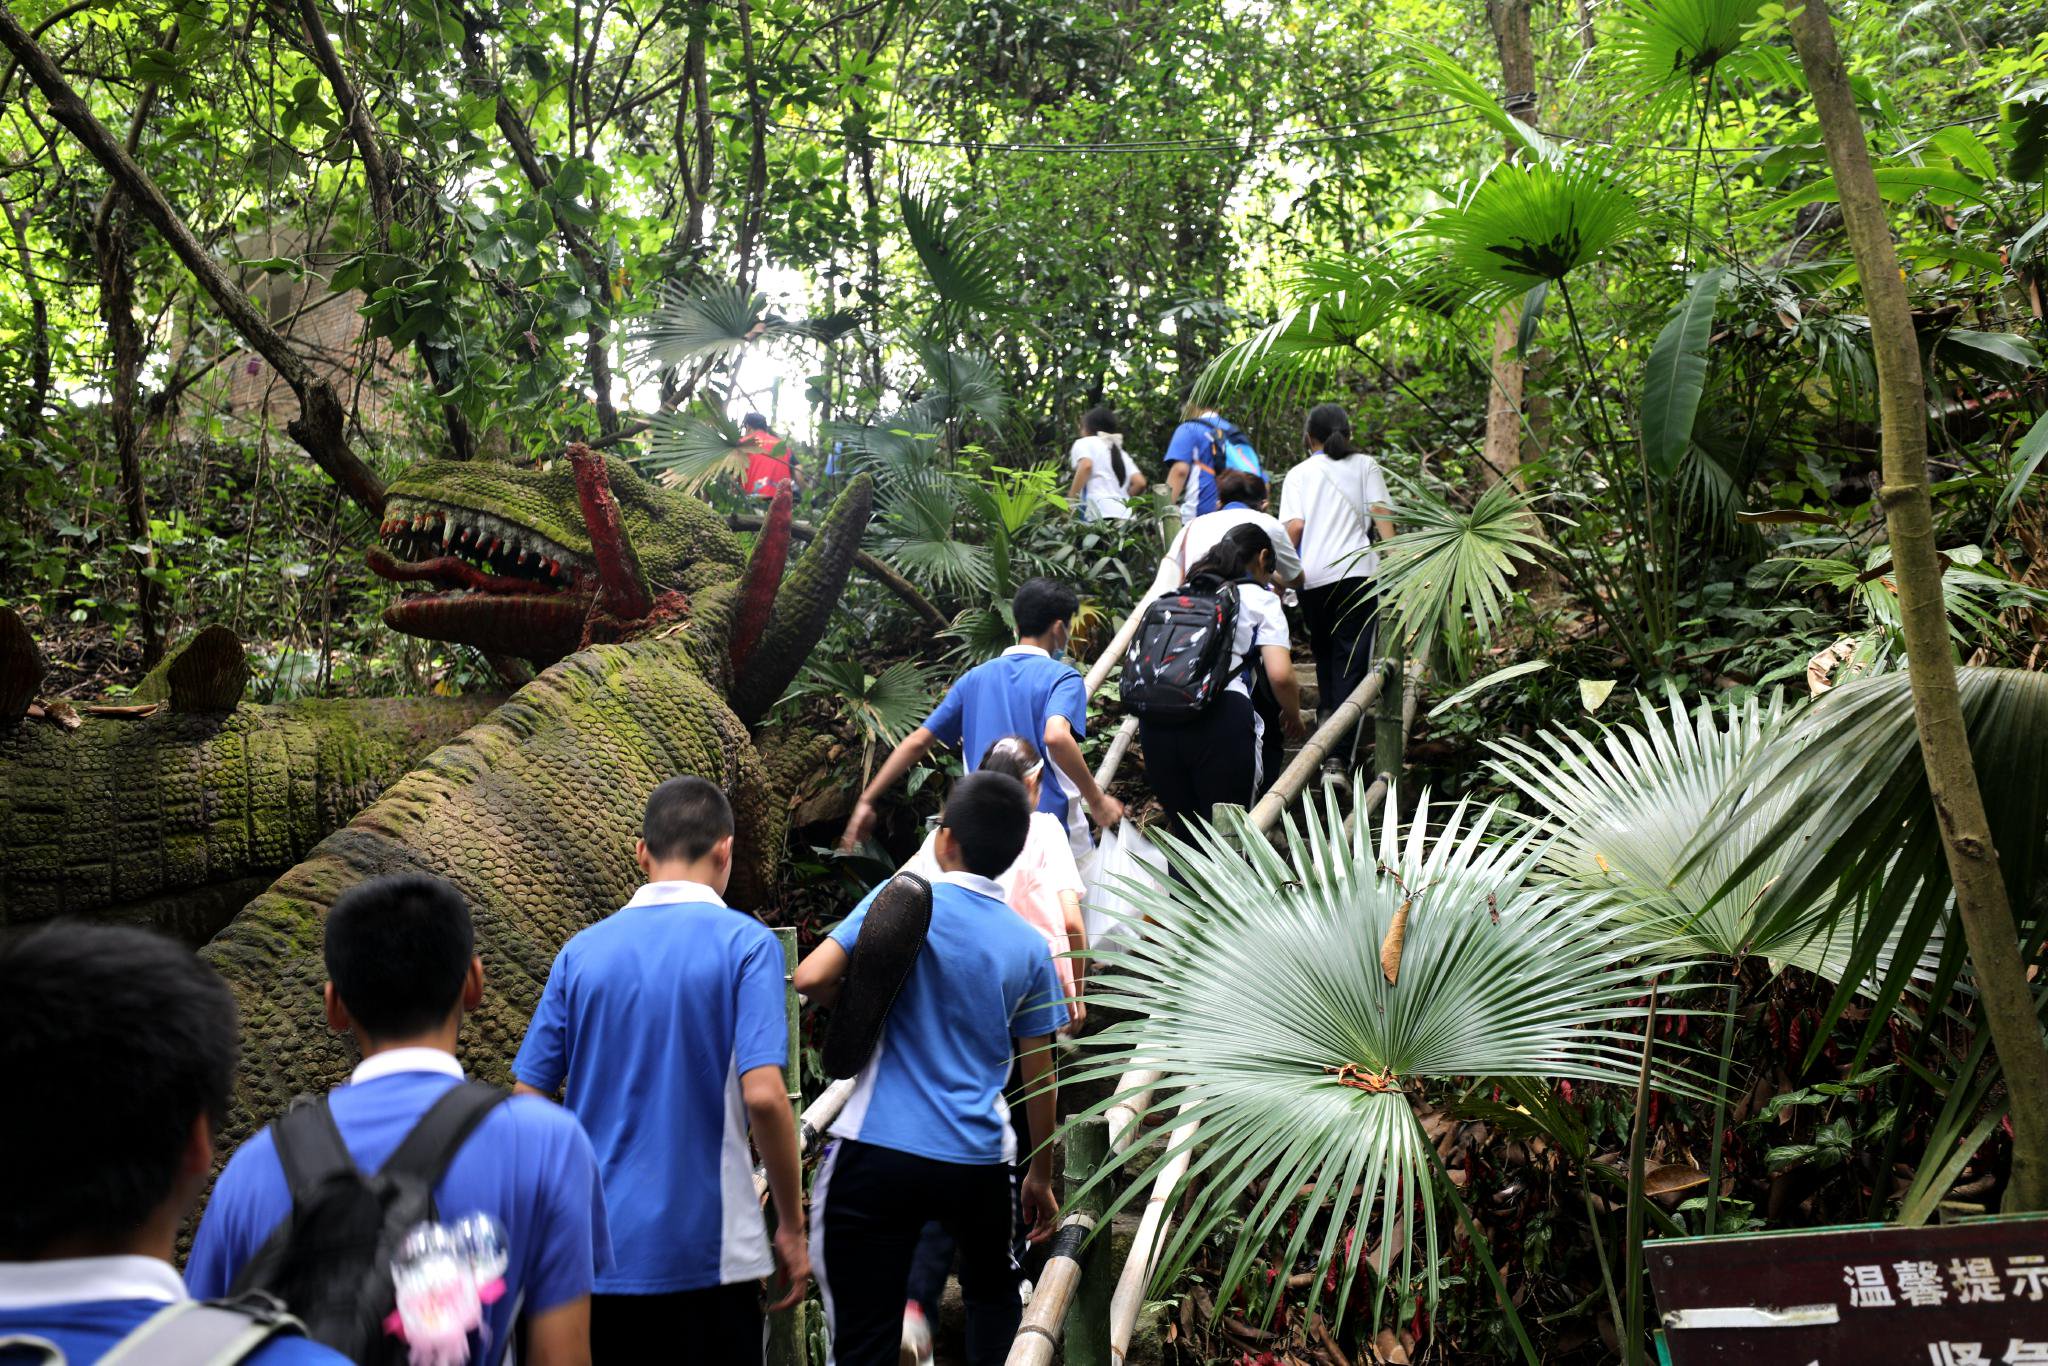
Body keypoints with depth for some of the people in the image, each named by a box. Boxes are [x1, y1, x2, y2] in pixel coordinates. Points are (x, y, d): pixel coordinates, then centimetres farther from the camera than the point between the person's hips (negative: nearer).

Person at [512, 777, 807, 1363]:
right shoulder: (745, 942, -9)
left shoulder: (582, 951, 3)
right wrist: (792, 1226, -6)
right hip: (706, 1248, -4)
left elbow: (528, 1101, 3)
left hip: (598, 1248, 4)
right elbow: (763, 1094, -18)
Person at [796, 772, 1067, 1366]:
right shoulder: (1029, 948, 4)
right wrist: (1041, 1176, 20)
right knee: (994, 1292, 31)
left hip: (878, 1155, -3)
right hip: (978, 1160, 3)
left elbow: (811, 979, -15)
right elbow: (1039, 1077, 8)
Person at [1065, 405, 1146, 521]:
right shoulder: (1120, 453, 28)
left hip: (1100, 515, -6)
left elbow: (1086, 466, -11)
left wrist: (1070, 500, -7)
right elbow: (1139, 483, 14)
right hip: (1126, 517, 6)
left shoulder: (1085, 443, 11)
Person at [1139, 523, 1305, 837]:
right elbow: (1280, 675, 1)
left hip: (1155, 715, 4)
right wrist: (1293, 716, 19)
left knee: (1181, 827, 17)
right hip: (1221, 715, -4)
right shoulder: (1261, 599, 12)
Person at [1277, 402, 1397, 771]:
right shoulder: (1365, 465, 13)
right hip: (1359, 571, -1)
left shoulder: (1299, 474, 12)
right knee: (1352, 661, -5)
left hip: (1313, 575, 1)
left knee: (1324, 654, 21)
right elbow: (1381, 514, 2)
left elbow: (1294, 526, -1)